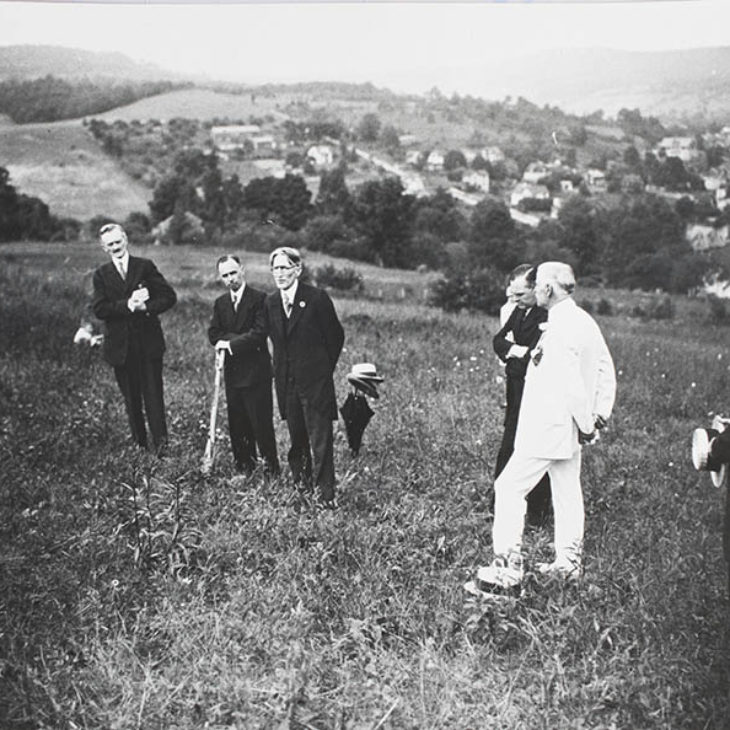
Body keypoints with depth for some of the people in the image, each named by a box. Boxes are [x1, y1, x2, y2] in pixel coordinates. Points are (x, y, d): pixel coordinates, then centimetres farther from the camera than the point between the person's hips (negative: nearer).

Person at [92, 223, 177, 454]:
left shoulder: (145, 266, 4)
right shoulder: (101, 275, 6)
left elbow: (169, 296, -1)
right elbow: (99, 309, -6)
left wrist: (146, 306, -16)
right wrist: (127, 305, -19)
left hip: (149, 342, -1)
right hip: (120, 346, 2)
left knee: (153, 394, -2)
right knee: (131, 398, 9)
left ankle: (159, 442, 2)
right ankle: (140, 444, 20)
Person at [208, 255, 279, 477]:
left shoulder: (259, 298, -6)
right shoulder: (220, 303, 13)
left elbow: (259, 333, -15)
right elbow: (214, 334, 3)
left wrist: (231, 344, -13)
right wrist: (240, 338, -11)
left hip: (256, 370, -6)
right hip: (232, 371, 6)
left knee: (261, 422, -3)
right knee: (237, 424, 10)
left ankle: (270, 467, 8)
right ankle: (244, 466, 20)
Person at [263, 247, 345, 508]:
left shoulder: (317, 298, -10)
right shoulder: (270, 302, 6)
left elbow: (336, 336, -2)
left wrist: (324, 368, 4)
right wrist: (283, 367, 13)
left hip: (315, 380, -5)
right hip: (286, 381, 5)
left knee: (320, 440, -5)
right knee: (297, 438, 13)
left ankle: (325, 494, 0)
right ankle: (301, 484, 25)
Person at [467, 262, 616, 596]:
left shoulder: (559, 329, -21)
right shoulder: (585, 321, 9)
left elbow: (572, 382, -25)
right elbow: (607, 371, 14)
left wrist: (585, 423, -15)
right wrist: (600, 414, 12)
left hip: (548, 427, -10)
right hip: (570, 429, 10)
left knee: (510, 488, -7)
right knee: (567, 491, 18)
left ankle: (507, 571, -8)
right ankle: (568, 562, 30)